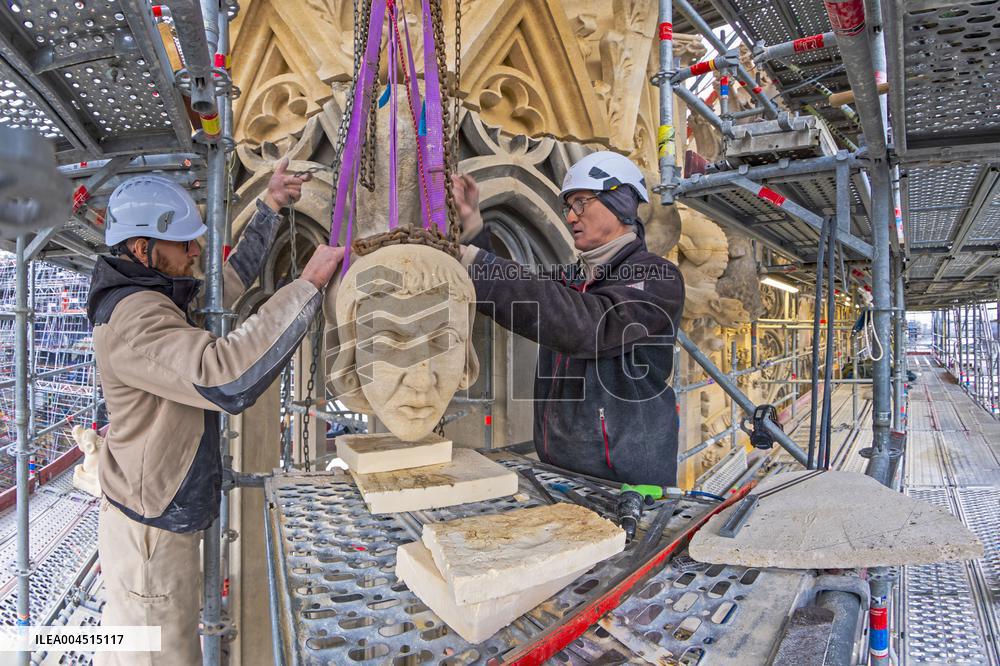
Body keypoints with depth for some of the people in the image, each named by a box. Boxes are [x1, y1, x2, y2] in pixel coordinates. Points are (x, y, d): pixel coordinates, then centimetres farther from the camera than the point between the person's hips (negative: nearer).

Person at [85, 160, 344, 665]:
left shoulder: (160, 296, 5)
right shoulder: (131, 319, -26)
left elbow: (231, 279, 18)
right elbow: (225, 377, -42)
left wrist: (271, 207, 11)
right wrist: (308, 284, -38)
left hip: (148, 517, 10)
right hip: (152, 534, -10)